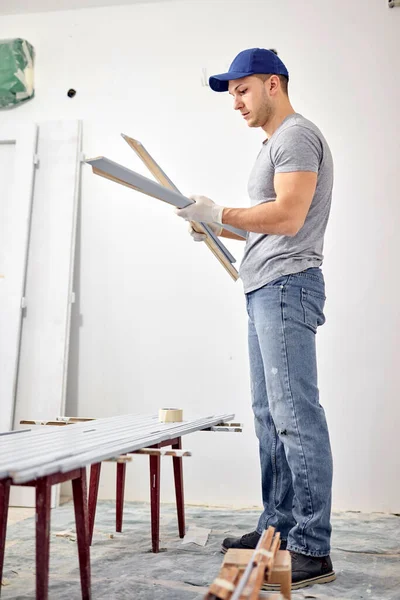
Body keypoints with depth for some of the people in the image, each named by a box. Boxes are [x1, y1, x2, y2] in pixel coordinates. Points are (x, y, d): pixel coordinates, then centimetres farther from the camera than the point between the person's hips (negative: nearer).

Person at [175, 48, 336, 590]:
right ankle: (278, 526, 20)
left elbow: (288, 216, -19)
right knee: (270, 415, 10)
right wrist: (219, 229, 15)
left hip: (286, 285, -10)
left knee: (296, 415, -10)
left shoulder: (296, 135, -5)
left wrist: (221, 213, -12)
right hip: (265, 290, 10)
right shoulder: (274, 143, 25)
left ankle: (313, 550, -4)